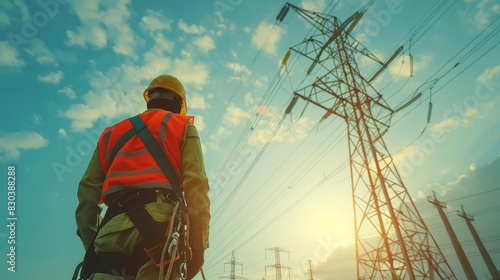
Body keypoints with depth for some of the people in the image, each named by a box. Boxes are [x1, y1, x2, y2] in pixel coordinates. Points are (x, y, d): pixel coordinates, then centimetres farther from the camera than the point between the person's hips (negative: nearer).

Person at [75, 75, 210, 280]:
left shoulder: (113, 131, 28)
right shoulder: (183, 126, 15)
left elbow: (88, 190, 18)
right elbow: (196, 186, -1)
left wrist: (91, 242, 18)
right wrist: (198, 245, -3)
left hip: (113, 230, 5)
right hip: (158, 221, -4)